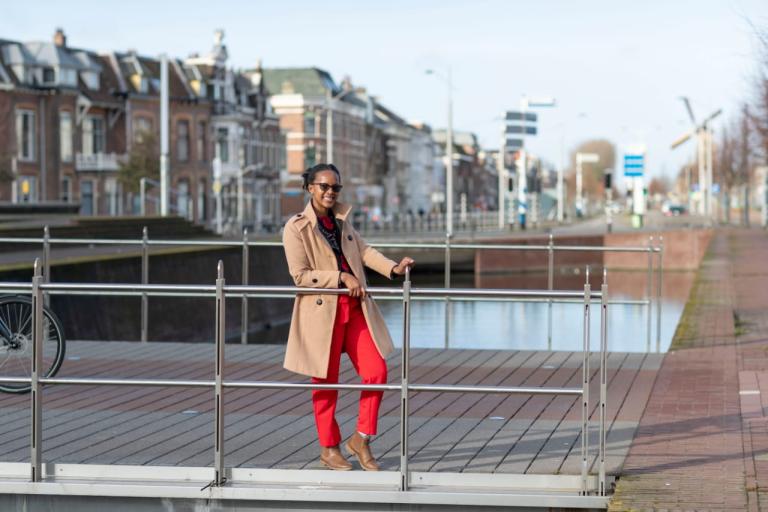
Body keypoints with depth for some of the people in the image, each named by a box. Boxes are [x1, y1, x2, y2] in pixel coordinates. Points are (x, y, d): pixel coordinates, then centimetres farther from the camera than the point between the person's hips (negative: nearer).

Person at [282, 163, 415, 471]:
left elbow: (362, 250, 12)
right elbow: (300, 275, -13)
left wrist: (393, 268, -5)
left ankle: (361, 439, 14)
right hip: (321, 311, -6)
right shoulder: (296, 228, -10)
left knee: (376, 372, -2)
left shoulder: (341, 219, 10)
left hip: (355, 307, 6)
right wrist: (341, 278, -18)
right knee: (325, 382, 6)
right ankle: (329, 449, 21)